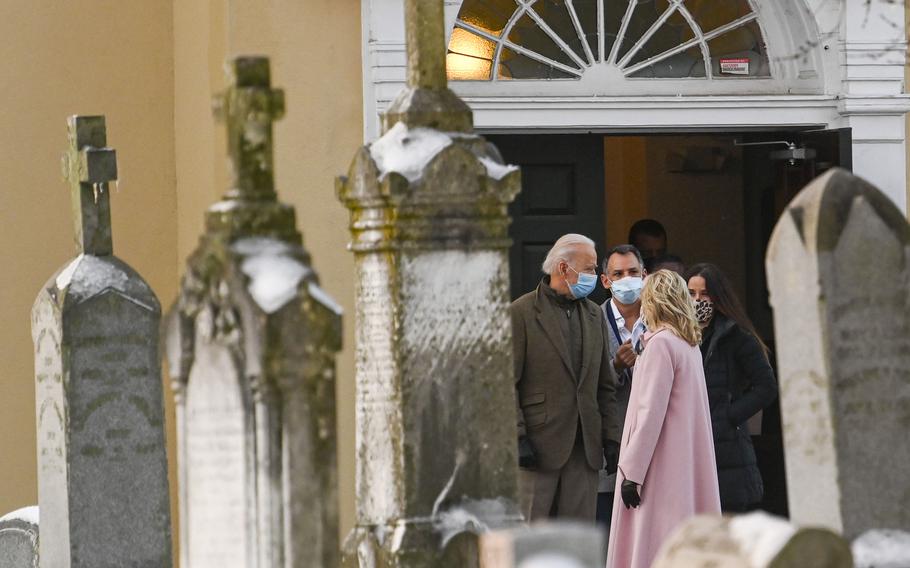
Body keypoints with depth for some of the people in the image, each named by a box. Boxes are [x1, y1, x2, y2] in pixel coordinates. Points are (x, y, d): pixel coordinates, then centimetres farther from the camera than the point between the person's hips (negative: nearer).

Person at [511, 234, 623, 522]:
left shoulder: (594, 315, 15)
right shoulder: (522, 313, -4)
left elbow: (606, 386, 17)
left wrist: (612, 438, 9)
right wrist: (518, 438, -14)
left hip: (585, 446, 6)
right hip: (539, 444, -6)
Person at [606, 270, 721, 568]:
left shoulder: (661, 343, -12)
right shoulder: (690, 345, 12)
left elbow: (651, 412, -16)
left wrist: (632, 472, -15)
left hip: (663, 468, -9)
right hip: (688, 466, 9)